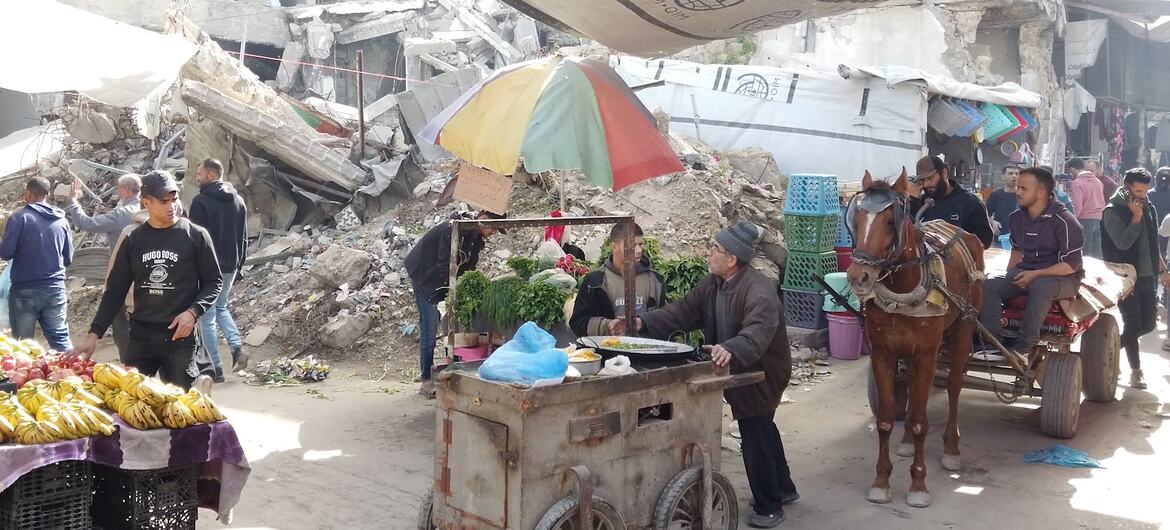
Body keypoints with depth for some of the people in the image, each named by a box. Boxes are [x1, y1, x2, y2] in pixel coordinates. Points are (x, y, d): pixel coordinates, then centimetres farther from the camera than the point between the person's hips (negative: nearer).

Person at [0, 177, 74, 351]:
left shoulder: (20, 217, -6)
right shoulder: (62, 221, 6)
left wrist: (23, 251, 10)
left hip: (24, 290, -3)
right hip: (55, 289, 3)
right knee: (61, 340, 4)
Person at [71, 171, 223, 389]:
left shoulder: (195, 236, -1)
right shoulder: (133, 241, 8)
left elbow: (213, 281, 2)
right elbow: (115, 291, 11)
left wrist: (193, 312, -14)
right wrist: (94, 334, 4)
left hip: (179, 337, -3)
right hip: (141, 337, 4)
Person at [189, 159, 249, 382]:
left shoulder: (201, 201, -13)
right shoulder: (238, 201, 8)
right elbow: (244, 238, 13)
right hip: (230, 267, 7)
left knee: (207, 317, 3)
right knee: (221, 307, 24)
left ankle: (216, 369, 4)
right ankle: (237, 348, 6)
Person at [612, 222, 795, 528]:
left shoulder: (759, 290, -29)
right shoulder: (713, 284, -1)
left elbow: (758, 331, -44)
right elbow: (684, 312, -4)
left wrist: (731, 350, -63)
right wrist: (642, 323, -17)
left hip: (761, 374, -9)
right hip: (738, 371, 9)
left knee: (756, 436, 0)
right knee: (762, 430, 23)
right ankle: (782, 488, 44)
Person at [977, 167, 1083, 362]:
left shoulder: (1064, 221, -16)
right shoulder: (1017, 218, 4)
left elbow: (1071, 265, -18)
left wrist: (1035, 274, -24)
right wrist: (1009, 276, 7)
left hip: (1062, 277, -6)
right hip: (1025, 273, 6)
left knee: (1040, 287, -40)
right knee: (988, 286, -17)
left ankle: (1024, 347, -31)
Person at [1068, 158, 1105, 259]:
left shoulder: (1076, 183, -12)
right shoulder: (1097, 181, 10)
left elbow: (1077, 206, -18)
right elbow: (1102, 203, 13)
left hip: (1084, 220, -7)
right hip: (1098, 219, 7)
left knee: (1085, 254, -1)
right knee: (1097, 253, 11)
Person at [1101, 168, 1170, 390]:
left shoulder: (1149, 209, 10)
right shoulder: (1113, 211, -10)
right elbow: (1123, 242, -22)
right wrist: (1136, 217, -20)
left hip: (1148, 276, 6)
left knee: (1148, 324, 7)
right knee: (1133, 324, -3)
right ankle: (1136, 371, 7)